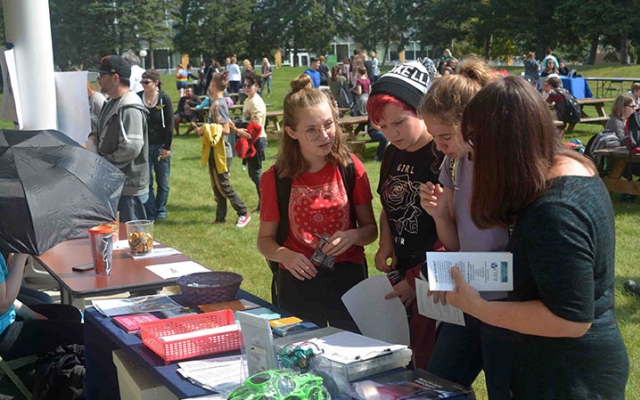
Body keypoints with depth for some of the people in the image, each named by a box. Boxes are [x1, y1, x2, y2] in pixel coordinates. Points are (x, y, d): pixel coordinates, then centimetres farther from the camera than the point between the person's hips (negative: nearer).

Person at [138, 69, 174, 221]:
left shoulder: (164, 99, -5)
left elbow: (169, 125, -3)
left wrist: (167, 147, -6)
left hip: (160, 146, -1)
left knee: (163, 182, 7)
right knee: (146, 182, 0)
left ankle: (161, 212, 23)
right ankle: (151, 214, 8)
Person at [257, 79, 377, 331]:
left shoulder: (350, 168, -3)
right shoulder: (276, 179, -5)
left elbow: (370, 229, 3)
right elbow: (265, 239, 2)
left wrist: (353, 236, -19)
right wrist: (285, 256, -18)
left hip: (348, 277, 1)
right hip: (298, 282, 0)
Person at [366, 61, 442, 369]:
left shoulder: (446, 156, -17)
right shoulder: (393, 154, 8)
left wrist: (419, 278, -14)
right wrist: (386, 243, 3)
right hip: (402, 276, 7)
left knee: (433, 365, 0)